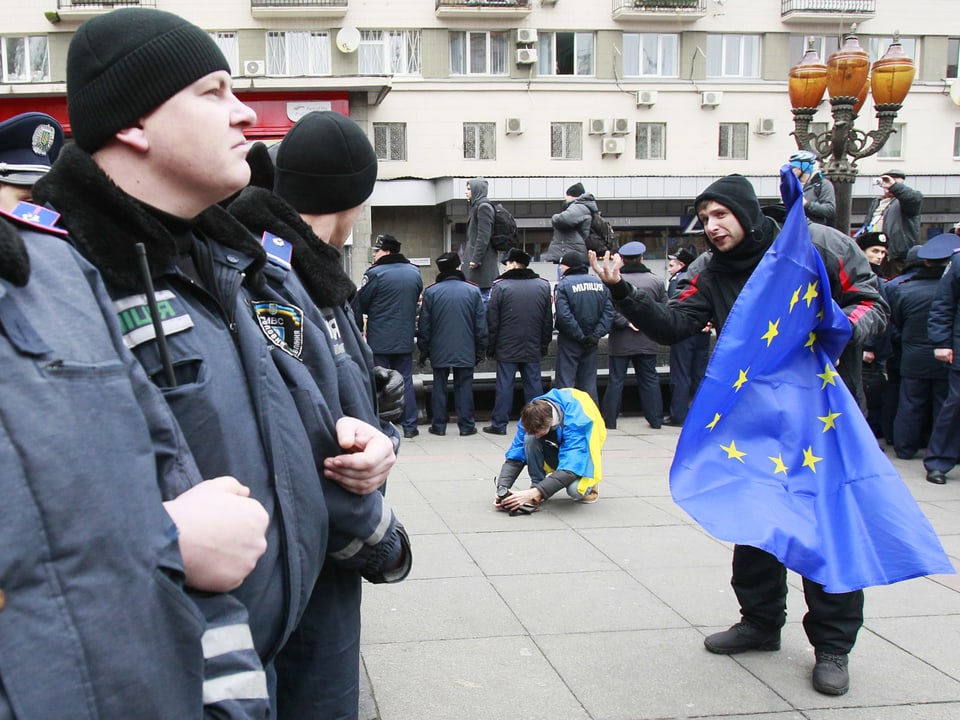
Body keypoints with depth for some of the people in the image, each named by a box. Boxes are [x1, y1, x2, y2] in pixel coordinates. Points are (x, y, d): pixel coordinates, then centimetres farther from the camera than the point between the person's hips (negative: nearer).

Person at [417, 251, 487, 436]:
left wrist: (423, 351, 10)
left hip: (439, 351, 0)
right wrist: (481, 350, 10)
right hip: (466, 351, 0)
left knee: (439, 386, 8)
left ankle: (439, 425, 10)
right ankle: (466, 425, 6)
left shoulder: (431, 292, -2)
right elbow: (481, 325, 1)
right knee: (464, 386, 6)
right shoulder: (473, 290, -2)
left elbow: (424, 325, 1)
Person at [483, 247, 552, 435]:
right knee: (534, 383, 8)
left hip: (506, 348, -3)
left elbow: (492, 321, -6)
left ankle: (499, 424, 6)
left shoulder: (500, 286, -8)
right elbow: (548, 321, 9)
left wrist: (490, 347, 2)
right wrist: (544, 345, 15)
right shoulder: (543, 285, 5)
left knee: (504, 385, 1)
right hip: (533, 349, 3)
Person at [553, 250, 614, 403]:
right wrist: (596, 334, -7)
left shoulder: (564, 284, -12)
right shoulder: (599, 282, 4)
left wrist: (580, 336, -15)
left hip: (570, 341, -5)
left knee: (565, 381, 1)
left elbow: (564, 315, -22)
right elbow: (608, 311, -3)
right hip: (591, 342, 5)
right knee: (589, 382, 14)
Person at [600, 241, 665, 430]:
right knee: (650, 379, 11)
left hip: (621, 341, -2)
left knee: (616, 380, 5)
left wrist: (626, 322, -12)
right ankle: (655, 419, 13)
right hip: (648, 341, 2)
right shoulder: (656, 280, -1)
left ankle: (609, 419, 8)